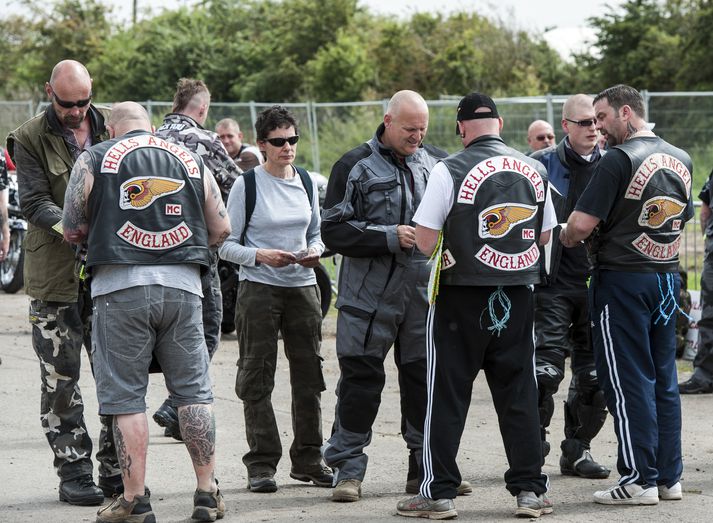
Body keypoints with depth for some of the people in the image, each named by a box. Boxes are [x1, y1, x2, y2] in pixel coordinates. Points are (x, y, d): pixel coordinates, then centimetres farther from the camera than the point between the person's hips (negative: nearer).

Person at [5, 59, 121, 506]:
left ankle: (116, 470, 13)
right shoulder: (30, 139, -3)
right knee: (61, 378, 0)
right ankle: (74, 472, 6)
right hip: (55, 273, -3)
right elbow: (34, 202, -11)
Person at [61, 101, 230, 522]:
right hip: (182, 283, 2)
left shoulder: (94, 159, 7)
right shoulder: (191, 160, 15)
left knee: (125, 396, 3)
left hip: (120, 285, -2)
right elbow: (221, 229, 13)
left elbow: (72, 230, 6)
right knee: (194, 391, 9)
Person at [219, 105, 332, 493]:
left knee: (309, 376, 6)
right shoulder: (247, 185, -5)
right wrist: (260, 256, -19)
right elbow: (227, 245, -3)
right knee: (257, 379, -2)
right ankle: (261, 464, 2)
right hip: (258, 287, -4)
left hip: (302, 286, 4)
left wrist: (314, 251, -3)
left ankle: (308, 458, 16)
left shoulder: (306, 182, 9)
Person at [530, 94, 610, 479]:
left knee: (593, 375, 5)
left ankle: (577, 449, 16)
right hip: (554, 284, -4)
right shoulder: (541, 165, -1)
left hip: (599, 285, 4)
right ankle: (534, 441, 3)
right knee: (545, 369, -11)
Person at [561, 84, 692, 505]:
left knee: (628, 381, -2)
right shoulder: (681, 160, 9)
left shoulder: (620, 159, -15)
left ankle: (640, 480, -2)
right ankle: (669, 477, 14)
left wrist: (567, 238, 2)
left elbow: (581, 224, -18)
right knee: (663, 379, 12)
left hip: (623, 280, -7)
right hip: (667, 278, 7)